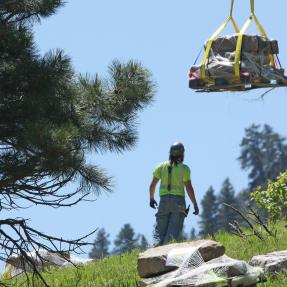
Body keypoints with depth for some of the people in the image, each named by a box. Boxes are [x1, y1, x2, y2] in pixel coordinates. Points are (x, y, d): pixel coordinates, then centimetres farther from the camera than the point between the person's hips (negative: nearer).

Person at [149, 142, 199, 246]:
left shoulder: (161, 166, 6)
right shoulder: (184, 168, -4)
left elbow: (153, 184, 9)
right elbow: (189, 188, -7)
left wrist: (151, 198, 25)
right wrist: (195, 205, -1)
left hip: (164, 200, 3)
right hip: (178, 201, -3)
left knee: (160, 230, 3)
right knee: (174, 231, -4)